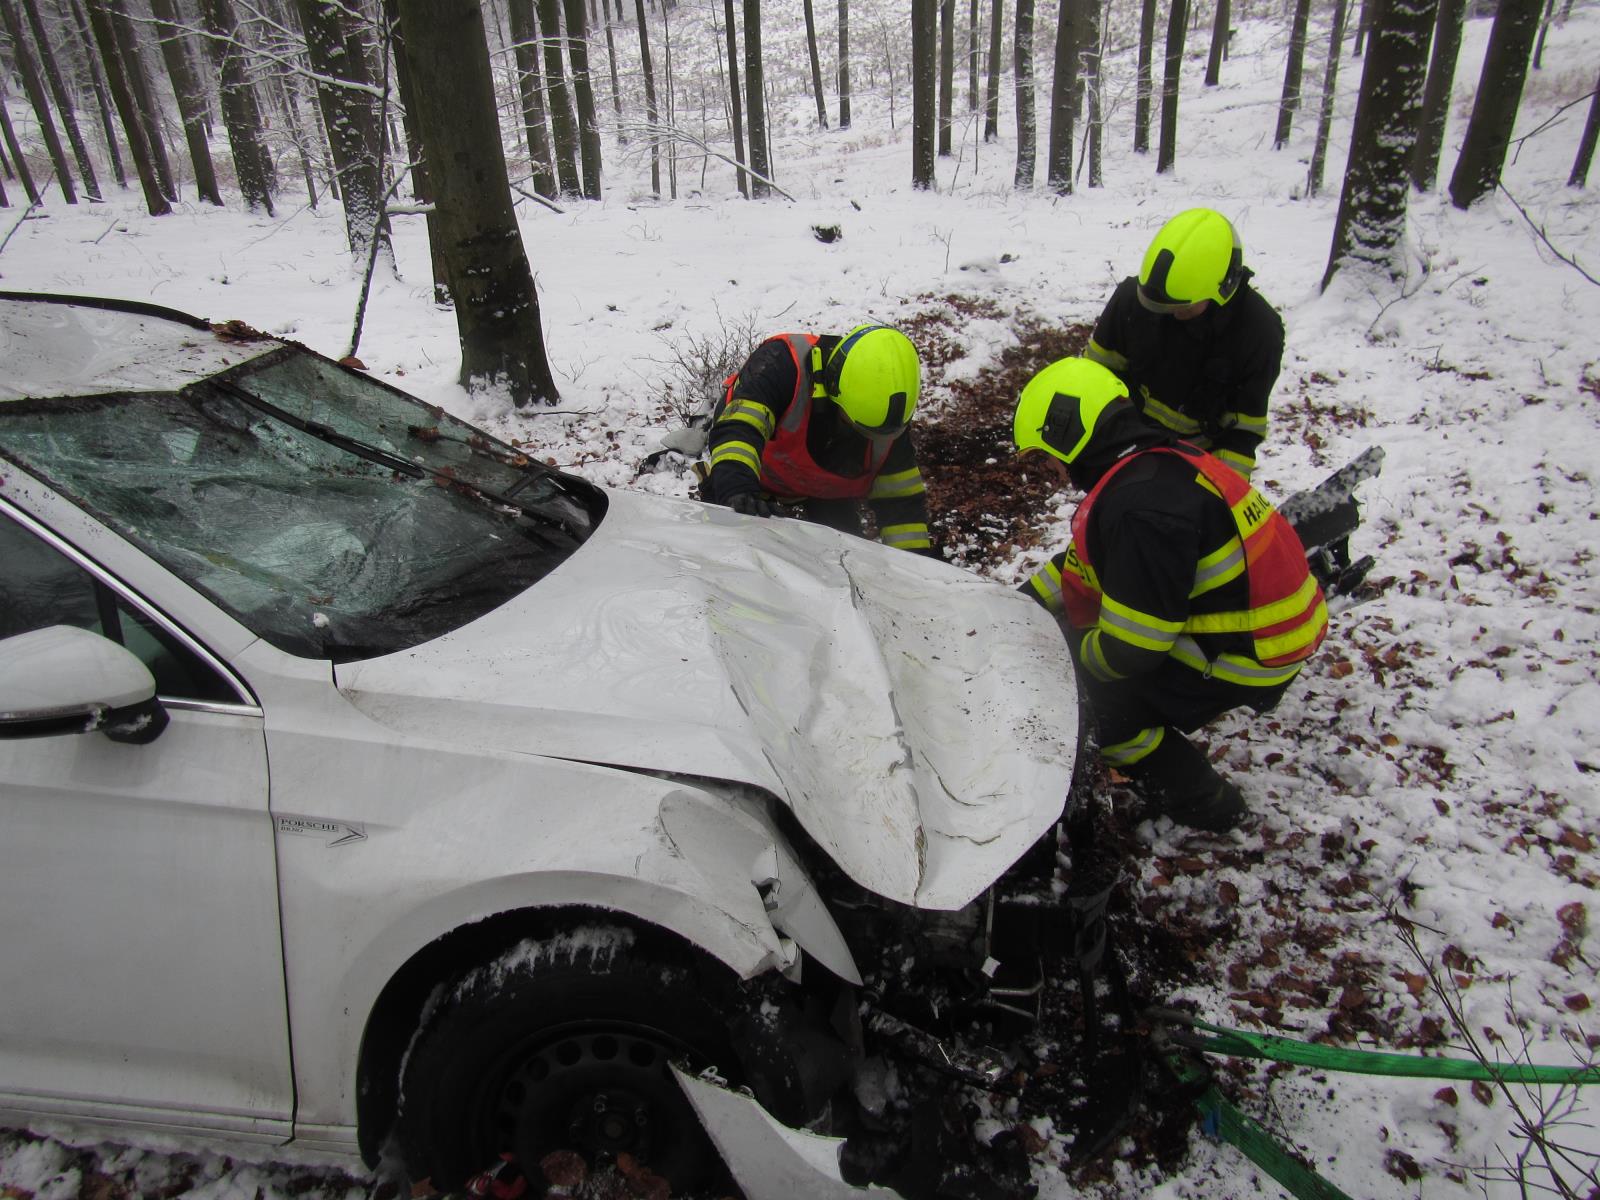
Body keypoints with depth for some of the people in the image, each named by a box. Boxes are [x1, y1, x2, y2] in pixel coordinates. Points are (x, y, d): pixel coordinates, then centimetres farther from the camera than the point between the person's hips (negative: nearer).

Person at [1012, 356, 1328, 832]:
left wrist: (1079, 658, -6)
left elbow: (1131, 645, -26)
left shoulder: (1141, 505, -28)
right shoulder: (1161, 460, 4)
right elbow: (1088, 558, 16)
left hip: (1242, 661, -10)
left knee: (1101, 702, -2)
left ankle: (1203, 804, 18)